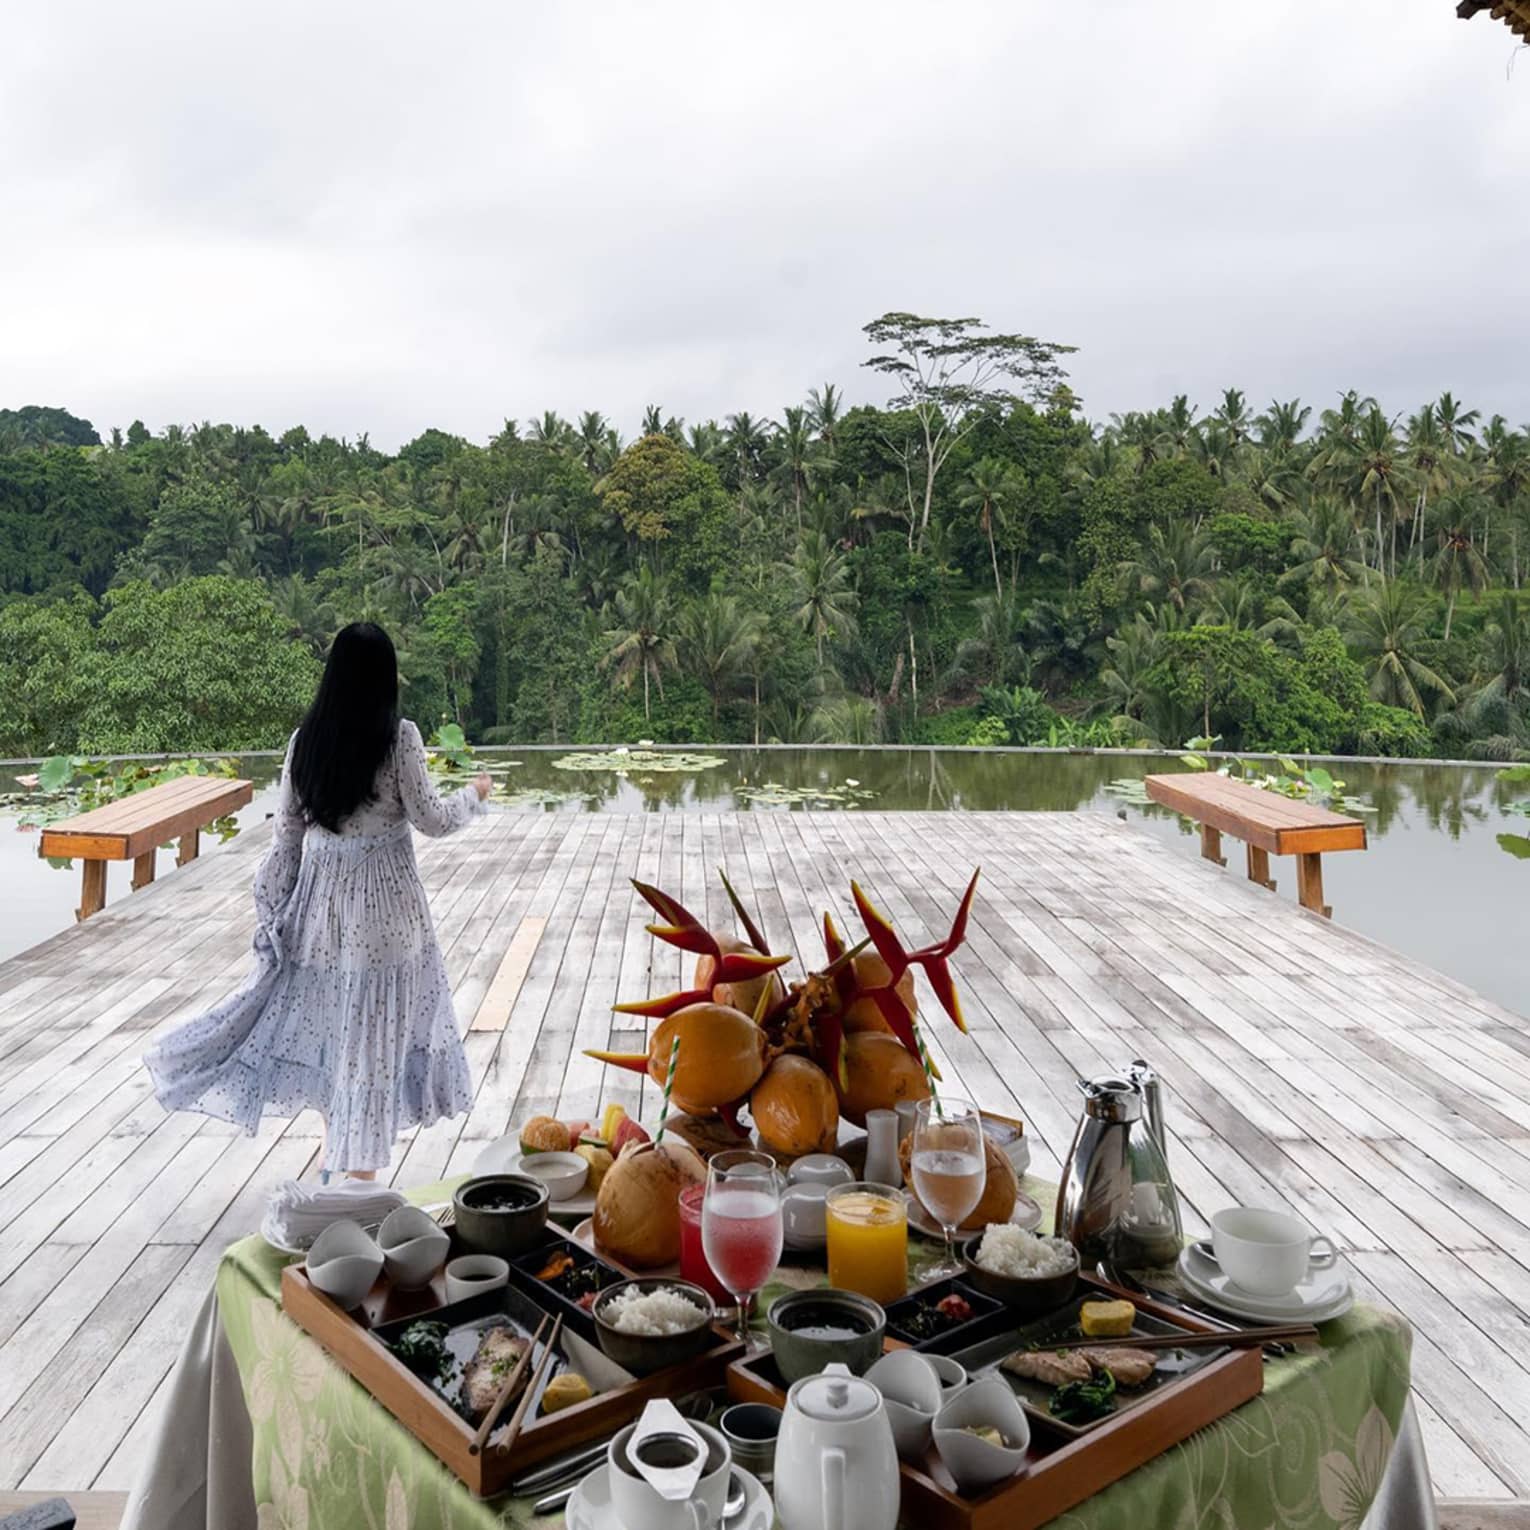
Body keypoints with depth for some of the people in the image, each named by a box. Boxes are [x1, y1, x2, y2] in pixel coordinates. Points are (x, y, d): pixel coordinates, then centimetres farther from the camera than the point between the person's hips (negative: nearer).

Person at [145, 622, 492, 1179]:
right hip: (382, 902, -4)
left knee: (324, 1015, 19)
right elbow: (429, 818, -8)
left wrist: (272, 907, 13)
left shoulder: (305, 739, 1)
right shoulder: (399, 737, -12)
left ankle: (336, 1138, 31)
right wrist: (473, 795, 11)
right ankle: (360, 1165, 14)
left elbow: (286, 832, 5)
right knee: (374, 1027, 5)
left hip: (320, 896, 4)